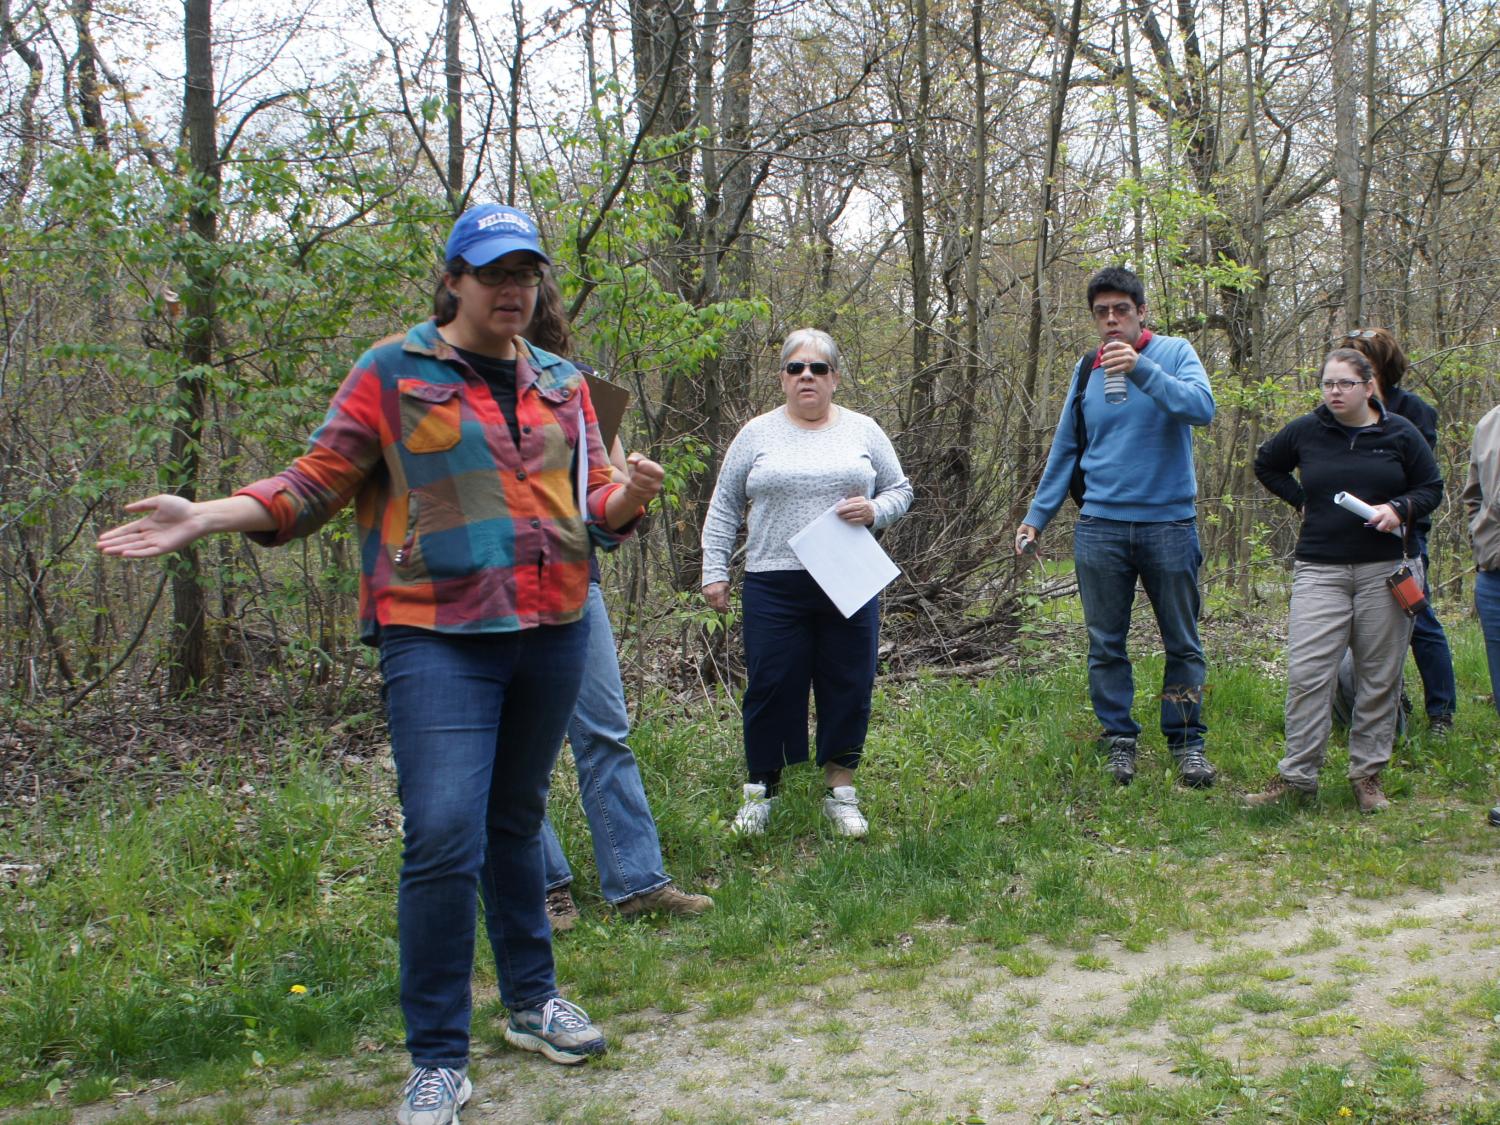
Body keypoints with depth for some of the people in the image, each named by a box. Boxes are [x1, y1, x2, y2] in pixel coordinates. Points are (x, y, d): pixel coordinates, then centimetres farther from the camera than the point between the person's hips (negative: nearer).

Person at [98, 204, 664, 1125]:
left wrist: (630, 495, -9)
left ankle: (533, 1000, 34)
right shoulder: (393, 375, 0)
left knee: (517, 820, 17)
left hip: (553, 632, 5)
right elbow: (318, 483, -1)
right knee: (443, 837, -14)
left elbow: (594, 502, 14)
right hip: (438, 638, -4)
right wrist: (205, 517, -14)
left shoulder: (561, 385, 12)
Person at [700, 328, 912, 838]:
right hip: (774, 586, -1)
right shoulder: (757, 434, 6)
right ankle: (761, 789, 16)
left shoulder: (864, 431, 9)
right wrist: (714, 572, 2)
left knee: (849, 688, 4)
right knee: (771, 687, 1)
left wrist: (875, 510, -8)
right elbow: (723, 508, 9)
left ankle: (841, 790, 17)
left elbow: (900, 490, 13)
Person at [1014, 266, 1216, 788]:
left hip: (1169, 523, -2)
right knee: (1106, 645, 6)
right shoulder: (1087, 370, 10)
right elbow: (1065, 450, 14)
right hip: (1100, 526, 3)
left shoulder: (1174, 353, 0)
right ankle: (1119, 740, 17)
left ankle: (1187, 743, 16)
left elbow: (1202, 407, -18)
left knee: (1183, 644, 6)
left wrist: (1141, 369, -28)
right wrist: (1036, 516, 9)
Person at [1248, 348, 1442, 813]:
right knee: (1307, 673, -9)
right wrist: (1302, 500, 8)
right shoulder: (1305, 431, 4)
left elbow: (1431, 487, 9)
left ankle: (1368, 775, 15)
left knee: (1380, 678, 5)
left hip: (1387, 570, 0)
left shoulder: (1399, 433, 2)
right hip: (1320, 569, 0)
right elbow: (1266, 464, 21)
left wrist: (1399, 508, -12)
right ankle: (1297, 775, -3)